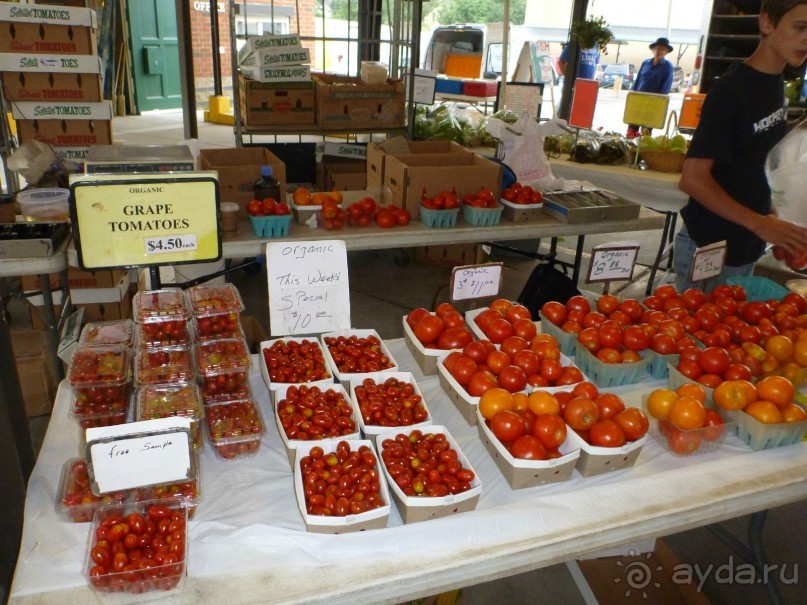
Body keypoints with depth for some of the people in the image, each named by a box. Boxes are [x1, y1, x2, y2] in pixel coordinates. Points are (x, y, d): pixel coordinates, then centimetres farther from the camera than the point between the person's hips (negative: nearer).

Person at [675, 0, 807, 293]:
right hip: (709, 247, -8)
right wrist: (760, 223, -22)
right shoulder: (730, 90, -18)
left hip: (746, 246, 8)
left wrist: (772, 224, 11)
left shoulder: (777, 83, 8)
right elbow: (693, 179, -22)